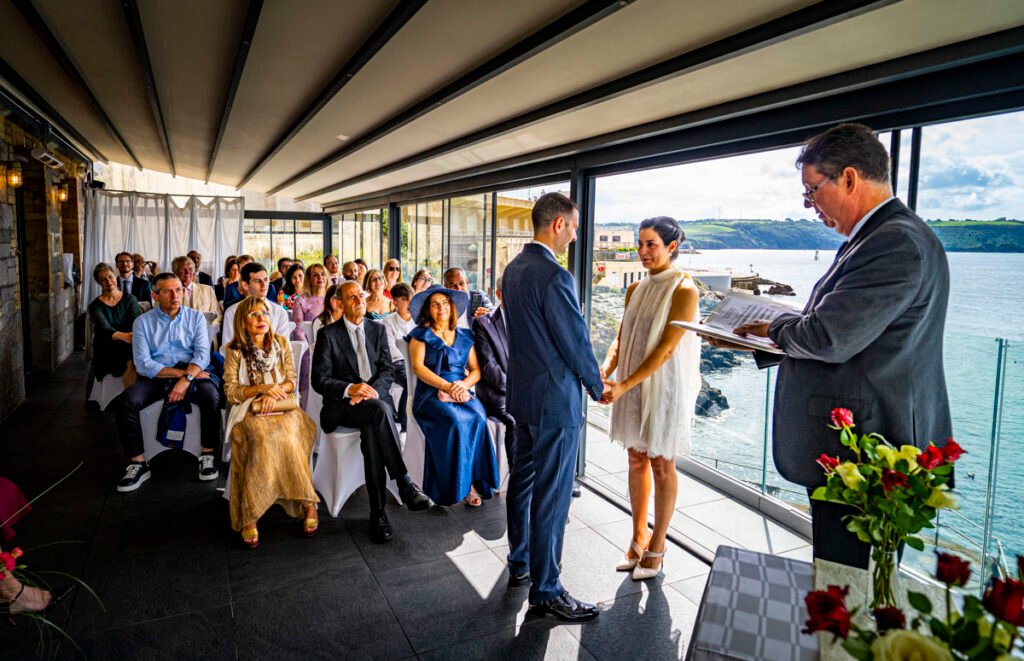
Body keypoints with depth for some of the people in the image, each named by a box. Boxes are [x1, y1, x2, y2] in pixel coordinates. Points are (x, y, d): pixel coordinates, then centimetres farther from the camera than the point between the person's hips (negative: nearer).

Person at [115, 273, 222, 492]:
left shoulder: (196, 317, 7)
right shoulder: (143, 322, 6)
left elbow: (203, 354, -5)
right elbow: (143, 364, -5)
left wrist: (186, 379, -23)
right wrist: (181, 372, -15)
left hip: (192, 374, -1)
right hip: (155, 377, 1)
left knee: (211, 395, -30)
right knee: (127, 402, -27)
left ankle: (207, 455, -14)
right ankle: (137, 463, -13)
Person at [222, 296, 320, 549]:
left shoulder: (281, 343, 11)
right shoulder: (235, 351, 4)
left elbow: (292, 381, 10)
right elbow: (230, 392, 1)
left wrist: (275, 391, -10)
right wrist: (262, 388, -11)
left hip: (282, 407, 1)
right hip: (250, 410, -1)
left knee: (288, 437, -32)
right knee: (263, 436, -35)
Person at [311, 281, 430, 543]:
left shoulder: (378, 330, 14)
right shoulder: (328, 334, 3)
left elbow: (387, 371, 8)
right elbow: (320, 380, -3)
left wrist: (370, 391, -14)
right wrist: (350, 389, -20)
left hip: (375, 399, 3)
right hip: (342, 406, -3)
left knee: (371, 431, -32)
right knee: (380, 409, -35)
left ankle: (378, 512, -29)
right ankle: (404, 484, -32)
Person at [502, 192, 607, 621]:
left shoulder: (513, 269, 7)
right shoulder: (554, 276, -22)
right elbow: (576, 341, -17)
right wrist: (597, 387, 0)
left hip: (522, 392, 10)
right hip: (554, 399, -10)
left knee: (523, 479, 20)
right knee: (551, 496, 1)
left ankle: (519, 564, 37)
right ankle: (545, 589, 14)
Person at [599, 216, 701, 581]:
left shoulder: (684, 290, -13)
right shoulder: (635, 289, 7)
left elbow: (666, 348, -19)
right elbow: (622, 337, 6)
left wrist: (624, 385, -24)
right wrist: (606, 370, -13)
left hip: (665, 387, -6)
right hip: (632, 386, 6)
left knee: (661, 466, 6)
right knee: (637, 461, 13)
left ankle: (656, 548, 21)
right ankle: (638, 540, 27)